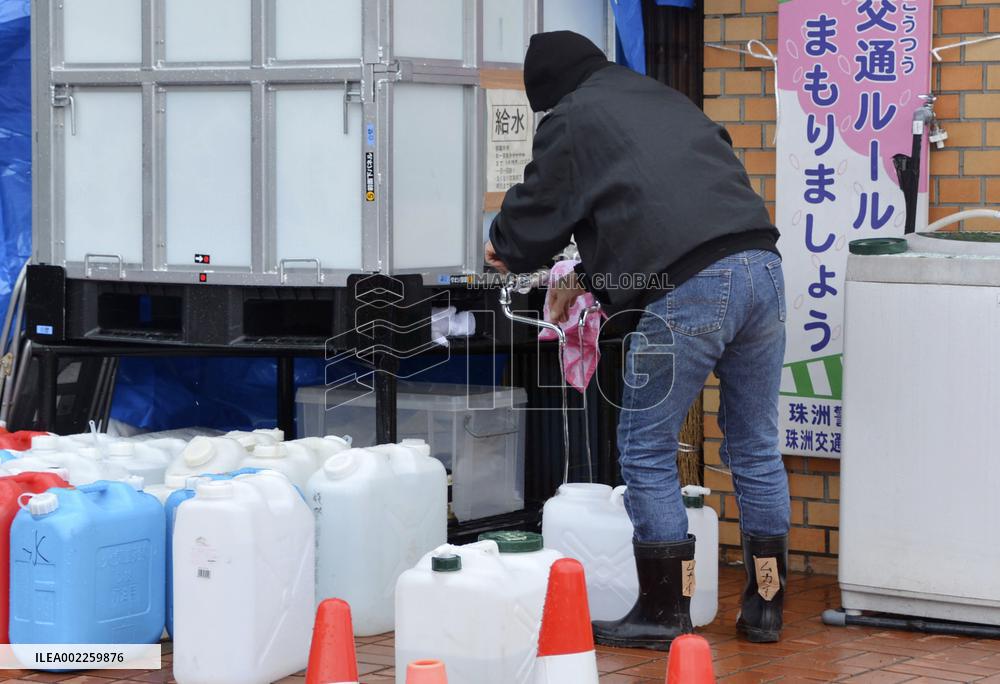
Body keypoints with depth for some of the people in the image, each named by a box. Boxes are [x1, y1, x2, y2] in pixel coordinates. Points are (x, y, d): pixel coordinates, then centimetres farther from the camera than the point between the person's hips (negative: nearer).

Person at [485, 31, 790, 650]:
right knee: (756, 446, 16)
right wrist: (590, 277, 38)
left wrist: (506, 250, 39)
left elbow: (536, 213, 17)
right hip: (762, 262, 7)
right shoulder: (666, 101, 29)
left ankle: (665, 613, 9)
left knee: (647, 452, 7)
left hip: (687, 290, -7)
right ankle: (766, 604, 22)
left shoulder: (571, 120, 9)